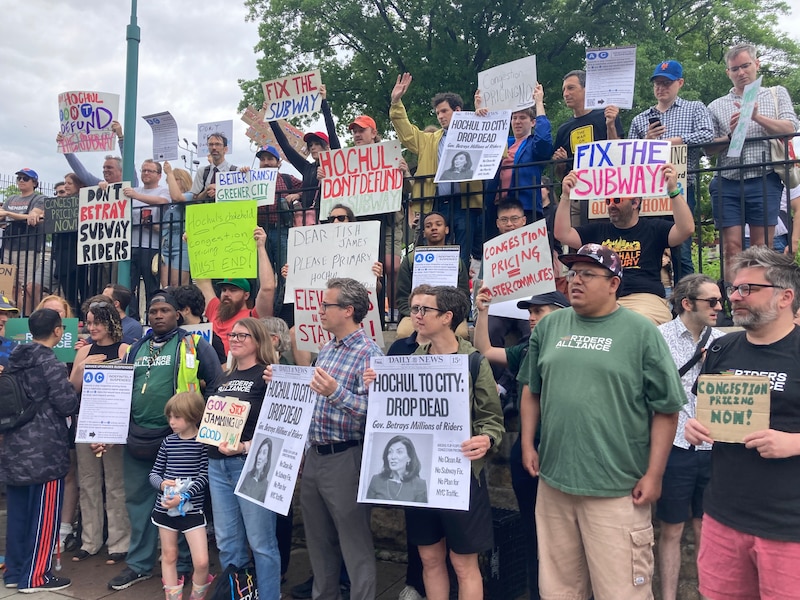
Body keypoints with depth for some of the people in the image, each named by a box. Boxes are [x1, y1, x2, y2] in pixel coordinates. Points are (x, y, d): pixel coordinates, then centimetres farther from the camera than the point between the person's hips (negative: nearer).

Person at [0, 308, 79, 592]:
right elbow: (68, 404, -15)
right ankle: (36, 577, 9)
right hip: (44, 449, -8)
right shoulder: (49, 363, -15)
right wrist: (75, 386, 3)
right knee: (44, 515, 2)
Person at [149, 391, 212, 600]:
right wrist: (162, 483, -14)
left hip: (191, 509, -4)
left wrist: (183, 497, -23)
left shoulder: (204, 442, -8)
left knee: (201, 561, -7)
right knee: (169, 556, 13)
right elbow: (154, 473, 8)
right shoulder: (168, 442, 5)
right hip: (165, 508, 4)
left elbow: (204, 476, -12)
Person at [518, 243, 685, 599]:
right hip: (552, 482, 4)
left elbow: (666, 409, -4)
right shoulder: (549, 326, 7)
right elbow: (531, 390, 15)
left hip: (617, 490, -4)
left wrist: (653, 475, -7)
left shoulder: (641, 332, -5)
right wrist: (527, 445, 9)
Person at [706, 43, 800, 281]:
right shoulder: (716, 106, 15)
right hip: (727, 183, 1)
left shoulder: (777, 94, 16)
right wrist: (730, 136, -11)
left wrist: (757, 116, -11)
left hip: (764, 181, -1)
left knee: (762, 248, -2)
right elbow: (708, 148, 7)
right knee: (731, 248, -4)